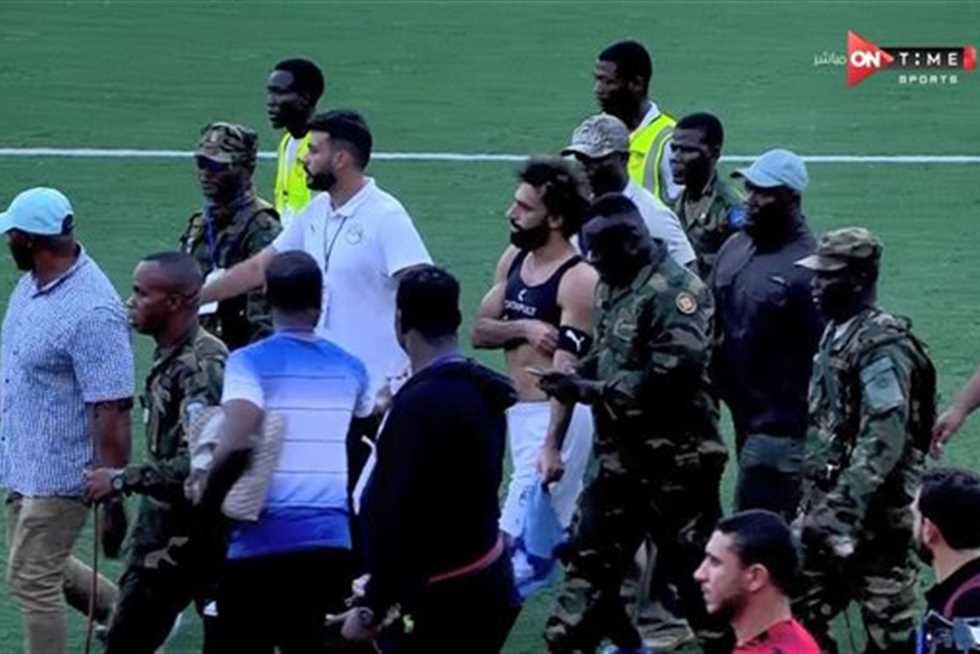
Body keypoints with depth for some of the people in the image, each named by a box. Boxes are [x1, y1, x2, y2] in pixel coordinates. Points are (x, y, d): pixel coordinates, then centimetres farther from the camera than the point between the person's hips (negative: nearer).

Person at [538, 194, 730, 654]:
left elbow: (675, 371, -27)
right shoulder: (613, 287, 12)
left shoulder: (674, 290, -18)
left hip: (674, 460, -9)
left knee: (694, 567, 0)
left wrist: (592, 389, -21)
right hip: (620, 457, 9)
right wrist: (576, 377, -2)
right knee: (589, 555, 13)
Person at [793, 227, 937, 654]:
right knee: (802, 611, 11)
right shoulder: (837, 333, 13)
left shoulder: (881, 344, -17)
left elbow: (884, 439, -24)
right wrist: (812, 503, 21)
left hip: (874, 513, -10)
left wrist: (845, 509, -28)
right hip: (827, 505, 10)